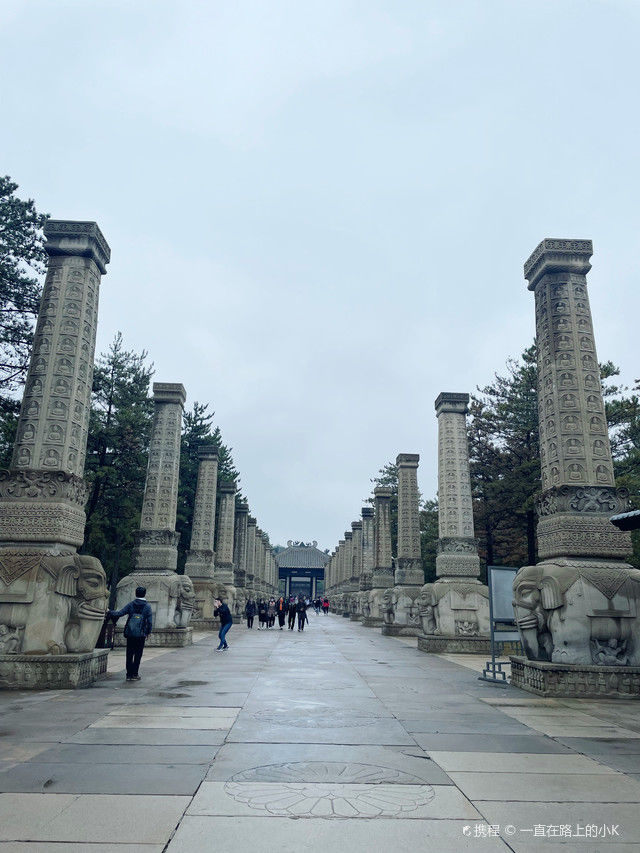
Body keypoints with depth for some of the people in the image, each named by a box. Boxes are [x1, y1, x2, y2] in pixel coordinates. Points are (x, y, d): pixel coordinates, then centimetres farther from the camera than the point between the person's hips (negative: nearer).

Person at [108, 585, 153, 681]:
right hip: (141, 635, -2)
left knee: (129, 655, 10)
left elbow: (119, 613, -6)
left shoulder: (131, 604, -1)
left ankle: (129, 674, 13)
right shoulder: (147, 606, -4)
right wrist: (148, 632, 8)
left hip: (130, 634, 2)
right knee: (138, 655, 6)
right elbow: (150, 622, -5)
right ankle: (134, 674, 6)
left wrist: (110, 612, 10)